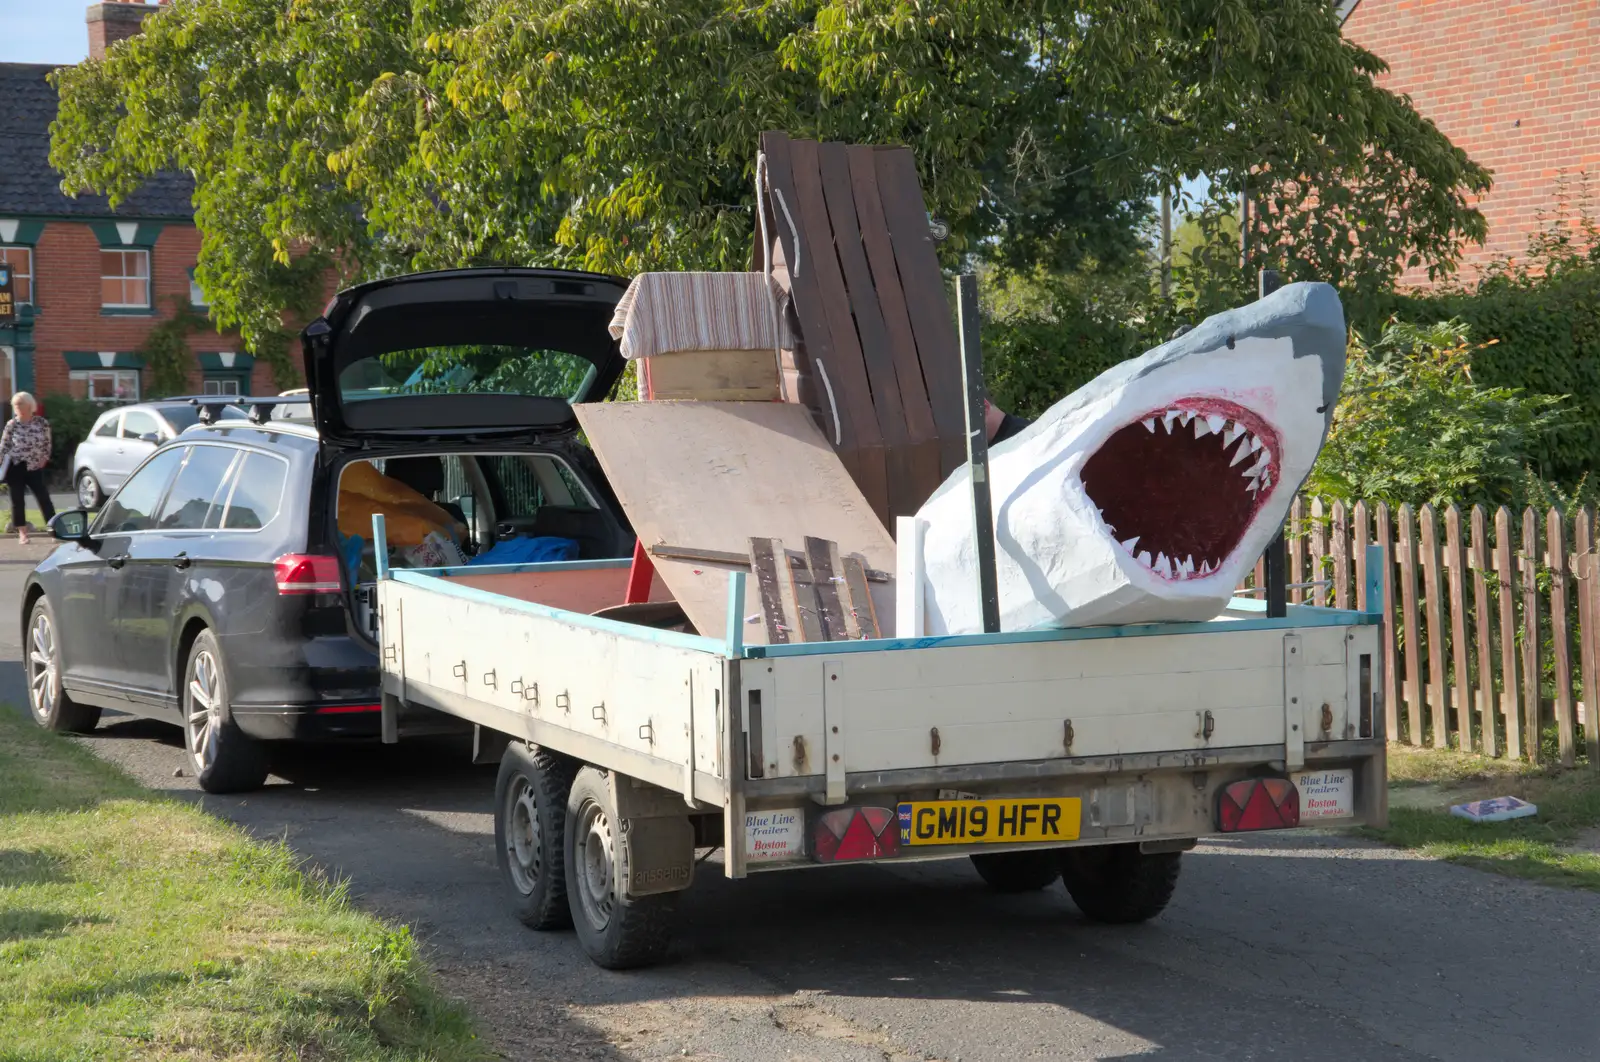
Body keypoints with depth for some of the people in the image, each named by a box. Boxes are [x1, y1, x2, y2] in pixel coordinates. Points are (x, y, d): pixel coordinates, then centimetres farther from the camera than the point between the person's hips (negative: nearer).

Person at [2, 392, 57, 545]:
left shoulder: (42, 423, -3)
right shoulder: (11, 425, -6)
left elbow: (47, 443, 7)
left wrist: (44, 458, -2)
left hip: (34, 467, 1)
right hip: (15, 467, -1)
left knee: (44, 498, -3)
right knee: (18, 500, 4)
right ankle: (22, 533, 13)